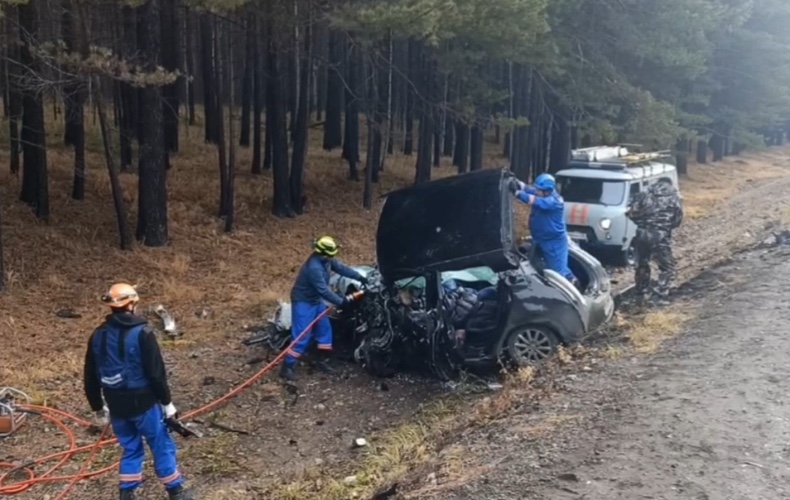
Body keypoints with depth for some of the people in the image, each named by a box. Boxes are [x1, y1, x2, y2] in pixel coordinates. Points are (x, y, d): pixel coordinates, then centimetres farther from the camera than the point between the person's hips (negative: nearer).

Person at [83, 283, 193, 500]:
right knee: (162, 446, 9)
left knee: (130, 449, 20)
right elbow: (156, 372, -15)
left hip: (117, 405, 5)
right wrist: (167, 402, -5)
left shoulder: (98, 335, 1)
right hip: (143, 403, -5)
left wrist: (98, 407, 19)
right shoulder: (142, 333, -16)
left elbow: (90, 377, 8)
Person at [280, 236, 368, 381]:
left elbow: (341, 267, 7)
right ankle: (287, 367, -4)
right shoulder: (314, 267, -32)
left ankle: (323, 361, 26)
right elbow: (324, 290, -31)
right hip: (303, 302, -10)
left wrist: (359, 277, 1)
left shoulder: (326, 260, -4)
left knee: (325, 329, 13)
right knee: (302, 336, -10)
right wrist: (340, 301, -23)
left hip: (316, 300, 10)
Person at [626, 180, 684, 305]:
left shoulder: (646, 193, 12)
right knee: (667, 267, 9)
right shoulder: (674, 196, 9)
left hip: (642, 233, 3)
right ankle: (659, 296, 1)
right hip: (660, 235, -3)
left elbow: (631, 211, 6)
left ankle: (642, 294, 29)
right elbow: (678, 219, 7)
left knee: (642, 264, 21)